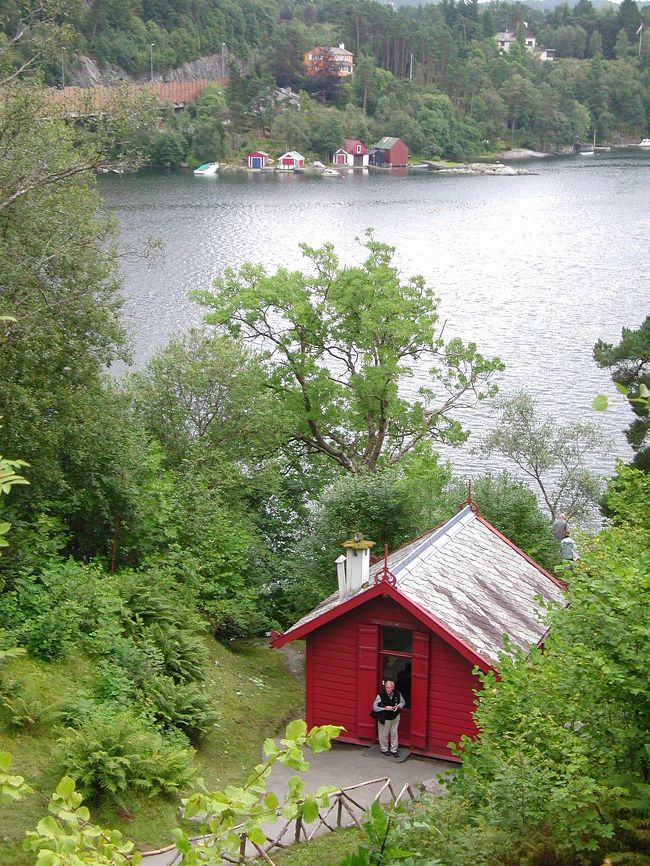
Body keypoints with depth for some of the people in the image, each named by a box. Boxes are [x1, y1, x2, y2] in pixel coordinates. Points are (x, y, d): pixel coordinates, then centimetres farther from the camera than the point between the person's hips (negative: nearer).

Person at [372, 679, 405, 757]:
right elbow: (375, 707, -21)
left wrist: (398, 706, -16)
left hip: (395, 718, 3)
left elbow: (402, 702, 5)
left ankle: (394, 750, 29)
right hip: (384, 719, -3)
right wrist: (385, 708, -30)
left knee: (394, 734, 13)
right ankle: (384, 749, 34)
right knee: (384, 734, 12)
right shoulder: (380, 696, -23)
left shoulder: (397, 694, -12)